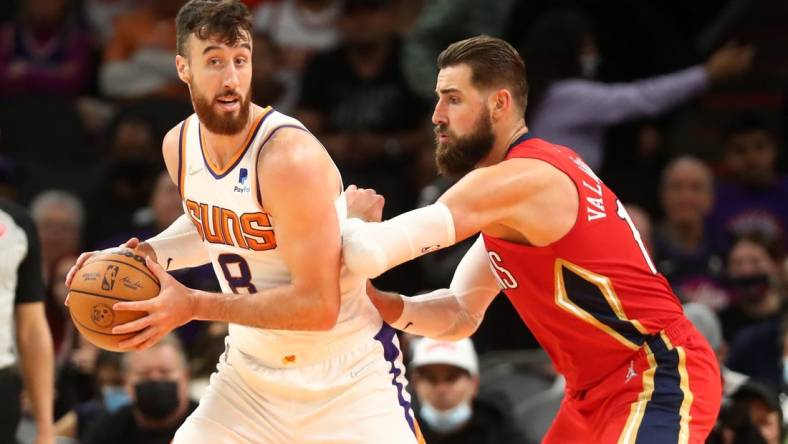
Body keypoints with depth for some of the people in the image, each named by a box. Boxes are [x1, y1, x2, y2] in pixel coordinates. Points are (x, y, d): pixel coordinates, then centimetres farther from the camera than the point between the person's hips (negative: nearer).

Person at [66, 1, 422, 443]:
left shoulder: (290, 157, -25)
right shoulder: (179, 145, -3)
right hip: (252, 369, 6)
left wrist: (194, 305, -25)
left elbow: (318, 305, -27)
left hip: (348, 378, -6)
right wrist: (148, 254, 1)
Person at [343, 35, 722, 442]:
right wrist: (378, 302, 0)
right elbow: (460, 314, 18)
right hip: (601, 389, 11)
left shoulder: (517, 180, -19)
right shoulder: (534, 173, 14)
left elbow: (366, 252, -27)